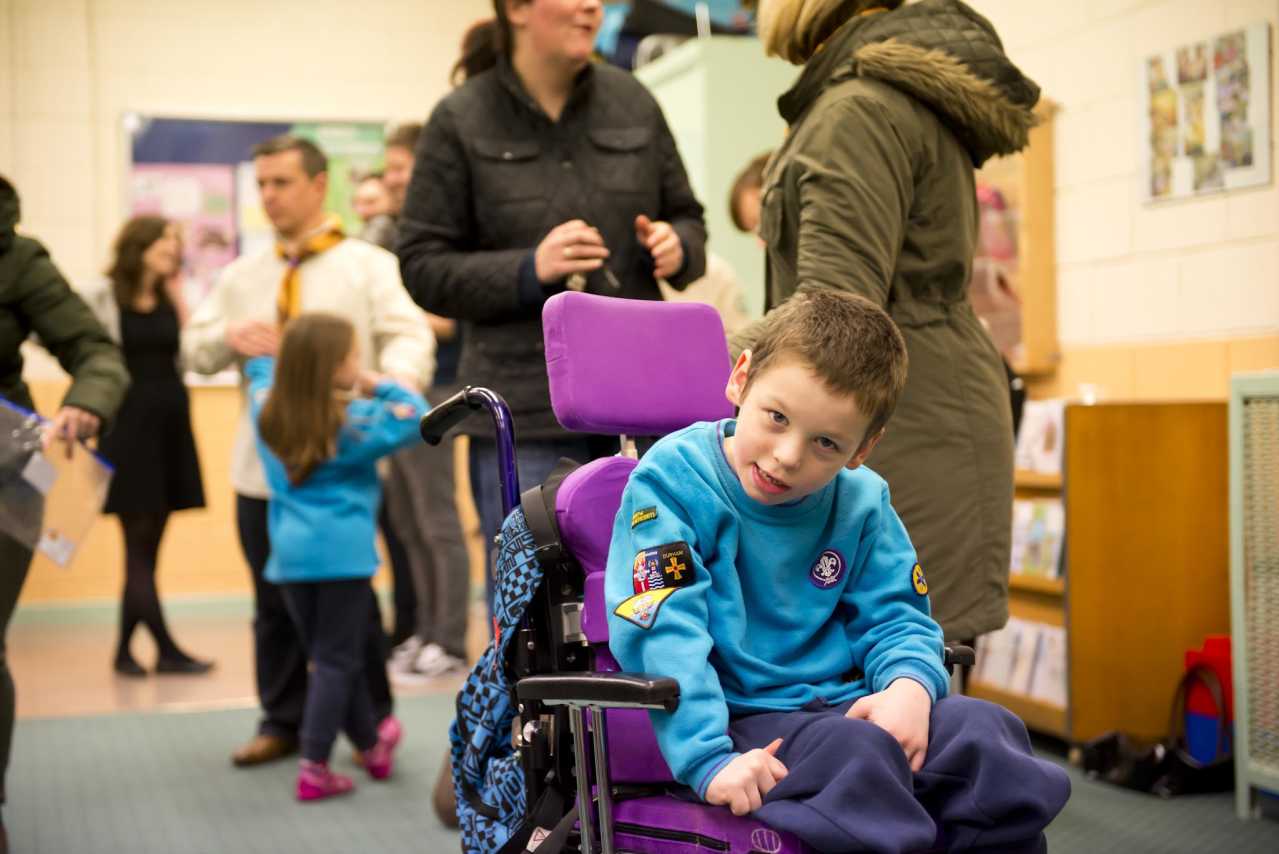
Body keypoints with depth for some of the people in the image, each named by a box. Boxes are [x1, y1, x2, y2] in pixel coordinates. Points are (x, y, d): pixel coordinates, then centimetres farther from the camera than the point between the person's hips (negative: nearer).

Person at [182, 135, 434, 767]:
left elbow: (409, 335, -12)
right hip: (263, 467, 4)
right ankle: (281, 721, 22)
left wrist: (395, 382, -34)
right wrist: (229, 336, -10)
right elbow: (195, 350, 13)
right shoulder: (241, 275, 14)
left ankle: (372, 721, 17)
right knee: (275, 603, 11)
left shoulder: (369, 265, 0)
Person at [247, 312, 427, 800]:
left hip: (289, 552, 6)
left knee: (332, 655, 15)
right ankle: (314, 769, -2)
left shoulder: (266, 409, 7)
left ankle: (372, 746, 31)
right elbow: (417, 416, -6)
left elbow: (261, 367, 27)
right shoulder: (355, 420, -10)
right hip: (341, 550, -6)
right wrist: (379, 386, 1)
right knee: (335, 662, 0)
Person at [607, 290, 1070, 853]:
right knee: (860, 753, -33)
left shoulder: (861, 504, 7)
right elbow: (662, 632, -19)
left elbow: (895, 619, 12)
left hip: (848, 704, 6)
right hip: (744, 722, -5)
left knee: (985, 729, -15)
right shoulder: (672, 480, -10)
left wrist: (910, 685, -14)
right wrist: (708, 761, -29)